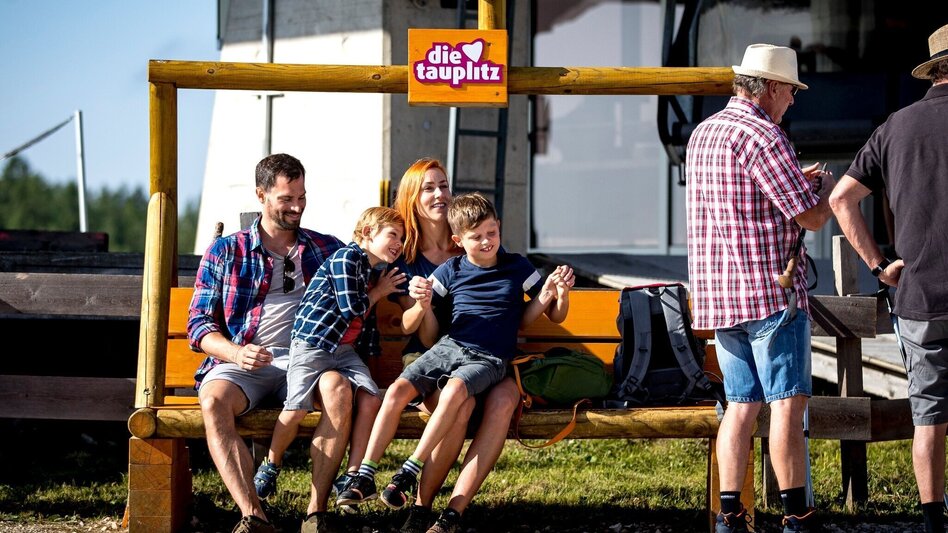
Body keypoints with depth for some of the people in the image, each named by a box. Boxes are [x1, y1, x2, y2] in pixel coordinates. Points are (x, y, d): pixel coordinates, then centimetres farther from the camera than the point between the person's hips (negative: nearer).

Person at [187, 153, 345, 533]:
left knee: (338, 389, -35)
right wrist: (236, 353, -13)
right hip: (242, 364, -1)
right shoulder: (225, 252, 14)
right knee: (213, 401, -35)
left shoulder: (327, 249, 19)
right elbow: (200, 323, 8)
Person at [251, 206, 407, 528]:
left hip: (346, 350, 7)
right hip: (312, 345, -7)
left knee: (370, 398, -19)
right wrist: (379, 292, 3)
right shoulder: (346, 257, -8)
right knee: (296, 409, -21)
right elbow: (350, 309, -13)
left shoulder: (374, 272, 20)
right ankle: (271, 465, 7)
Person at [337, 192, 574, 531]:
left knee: (454, 389, -36)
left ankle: (409, 474, -34)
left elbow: (556, 317, 14)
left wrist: (559, 295, -8)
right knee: (397, 391, -21)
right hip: (449, 348, 3)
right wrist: (422, 307, -13)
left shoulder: (517, 268, 6)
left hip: (489, 360, -3)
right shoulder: (451, 271, 8)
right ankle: (365, 477, -19)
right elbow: (408, 326, 9)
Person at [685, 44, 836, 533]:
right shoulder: (763, 137, -14)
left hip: (717, 292, 8)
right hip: (771, 291, -8)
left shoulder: (704, 133, 14)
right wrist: (827, 186, 6)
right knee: (787, 402, -5)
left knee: (741, 402, 10)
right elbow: (812, 217, -15)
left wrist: (796, 180, 26)